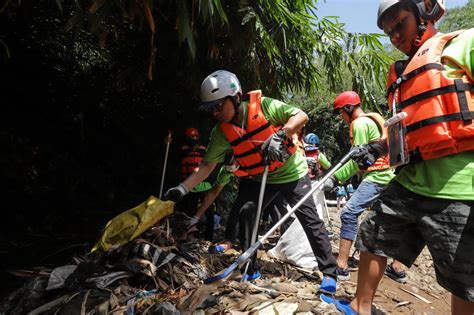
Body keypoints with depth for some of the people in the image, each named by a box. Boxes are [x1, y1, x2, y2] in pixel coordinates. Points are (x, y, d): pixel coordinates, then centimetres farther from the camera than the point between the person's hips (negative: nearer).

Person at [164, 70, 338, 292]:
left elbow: (301, 116, -22)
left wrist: (280, 136, -37)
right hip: (258, 177, 4)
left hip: (291, 172, -3)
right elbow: (207, 165, -10)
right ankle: (250, 269, 11)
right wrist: (183, 188, -18)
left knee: (310, 219, -2)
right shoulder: (221, 132, -12)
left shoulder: (263, 106, -23)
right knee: (246, 212, -8)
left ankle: (329, 272, 14)